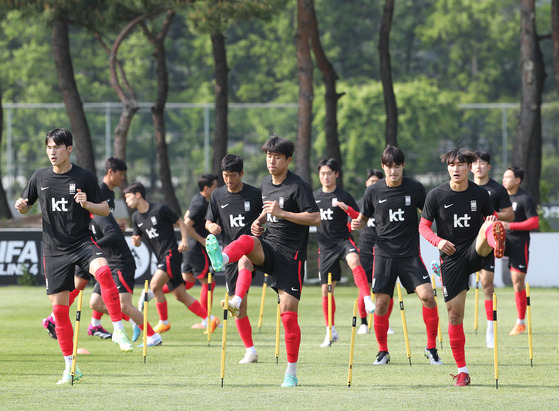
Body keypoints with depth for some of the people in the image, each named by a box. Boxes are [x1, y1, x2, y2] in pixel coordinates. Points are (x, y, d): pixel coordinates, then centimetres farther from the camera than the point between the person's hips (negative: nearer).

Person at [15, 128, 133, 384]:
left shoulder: (83, 177, -2)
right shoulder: (40, 178, 6)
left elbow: (105, 210, 2)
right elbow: (25, 207, 19)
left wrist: (87, 204, -18)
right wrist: (21, 206, -5)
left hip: (82, 242, -3)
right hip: (54, 249, 3)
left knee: (102, 270, -36)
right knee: (59, 307, 1)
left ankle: (118, 329, -30)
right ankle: (70, 367, 13)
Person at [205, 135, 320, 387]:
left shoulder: (298, 186, -8)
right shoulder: (266, 184, 13)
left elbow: (315, 218, -15)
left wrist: (281, 213, -21)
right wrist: (259, 222, 9)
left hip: (291, 255, -5)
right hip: (268, 246, 5)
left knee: (288, 313, -8)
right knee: (247, 241, -31)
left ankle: (291, 372, 1)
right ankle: (221, 259, -66)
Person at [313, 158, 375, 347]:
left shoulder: (344, 196, -2)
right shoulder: (314, 197, 9)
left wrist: (348, 209, -22)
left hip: (343, 240, -4)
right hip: (325, 246, 4)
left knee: (354, 260, -39)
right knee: (326, 289, 6)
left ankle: (367, 299, -50)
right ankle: (331, 331, 18)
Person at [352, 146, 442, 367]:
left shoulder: (415, 188, -1)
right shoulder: (373, 192, -1)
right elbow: (363, 218, 10)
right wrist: (357, 223, -12)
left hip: (411, 253, 0)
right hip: (384, 254, 0)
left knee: (427, 295, -14)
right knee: (382, 302, -4)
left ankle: (432, 348, -1)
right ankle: (383, 351, 13)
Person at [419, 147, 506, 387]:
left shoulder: (481, 194, 2)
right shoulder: (436, 195, -1)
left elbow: (491, 219, 13)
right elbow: (423, 226, 4)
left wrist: (493, 224, -10)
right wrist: (438, 241, -15)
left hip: (475, 252, -1)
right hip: (451, 257, 1)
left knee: (486, 228, -33)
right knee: (455, 313, 0)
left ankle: (495, 241, -74)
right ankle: (462, 371, 10)